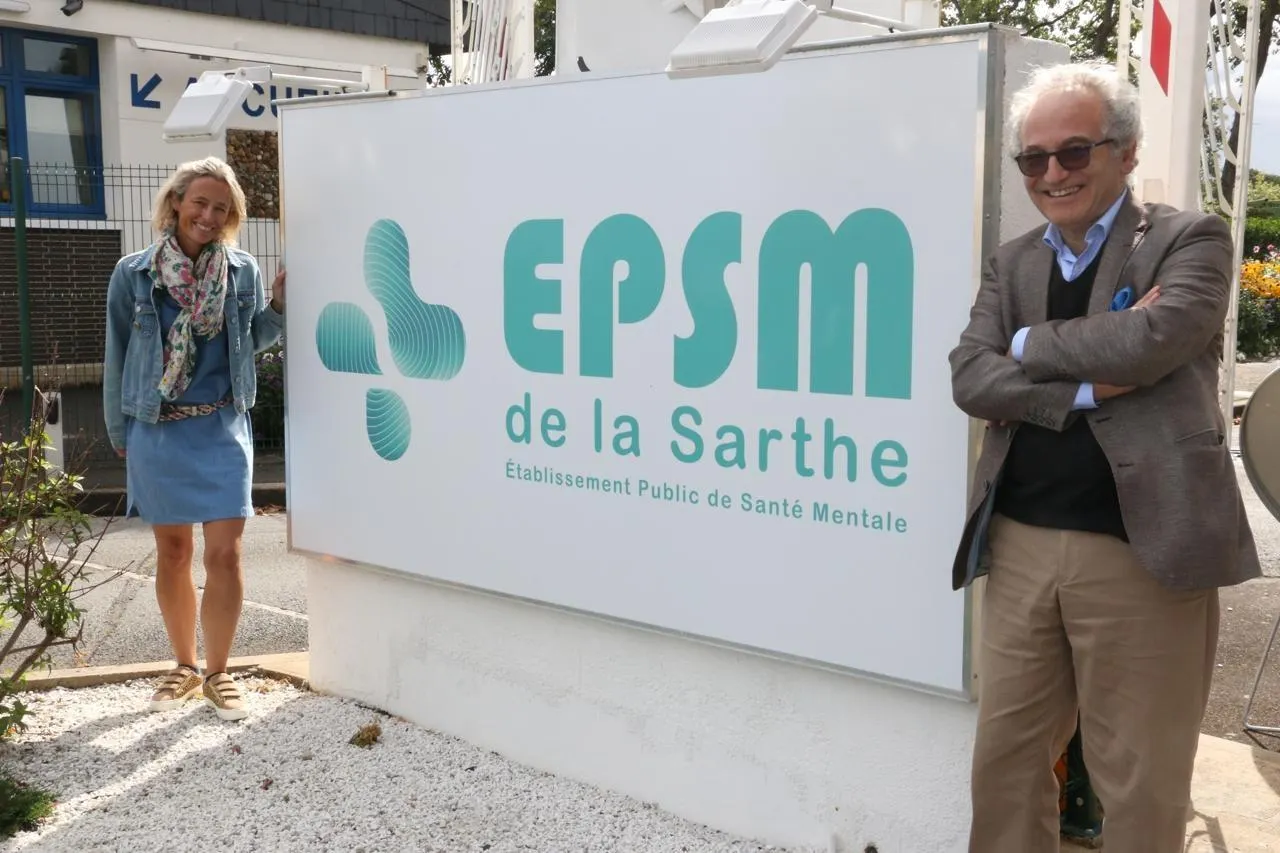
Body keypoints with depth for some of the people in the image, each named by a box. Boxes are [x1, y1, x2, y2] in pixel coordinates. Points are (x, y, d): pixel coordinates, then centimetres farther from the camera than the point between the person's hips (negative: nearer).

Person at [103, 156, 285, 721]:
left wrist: (278, 305, -3)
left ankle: (217, 673, 12)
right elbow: (118, 357, 6)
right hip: (157, 432, 0)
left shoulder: (243, 272, 1)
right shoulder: (133, 274, -1)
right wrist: (119, 433, 10)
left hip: (222, 429, 0)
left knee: (224, 553, -5)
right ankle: (184, 666, 27)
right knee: (172, 552, 10)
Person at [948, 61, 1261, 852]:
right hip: (1019, 547, 5)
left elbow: (1150, 341, -19)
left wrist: (1031, 345, -4)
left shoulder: (1190, 240, -1)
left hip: (1138, 553, -4)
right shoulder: (1011, 263, 13)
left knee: (1138, 785, 7)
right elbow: (969, 379, -1)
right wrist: (1086, 390, -15)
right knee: (1005, 758, 13)